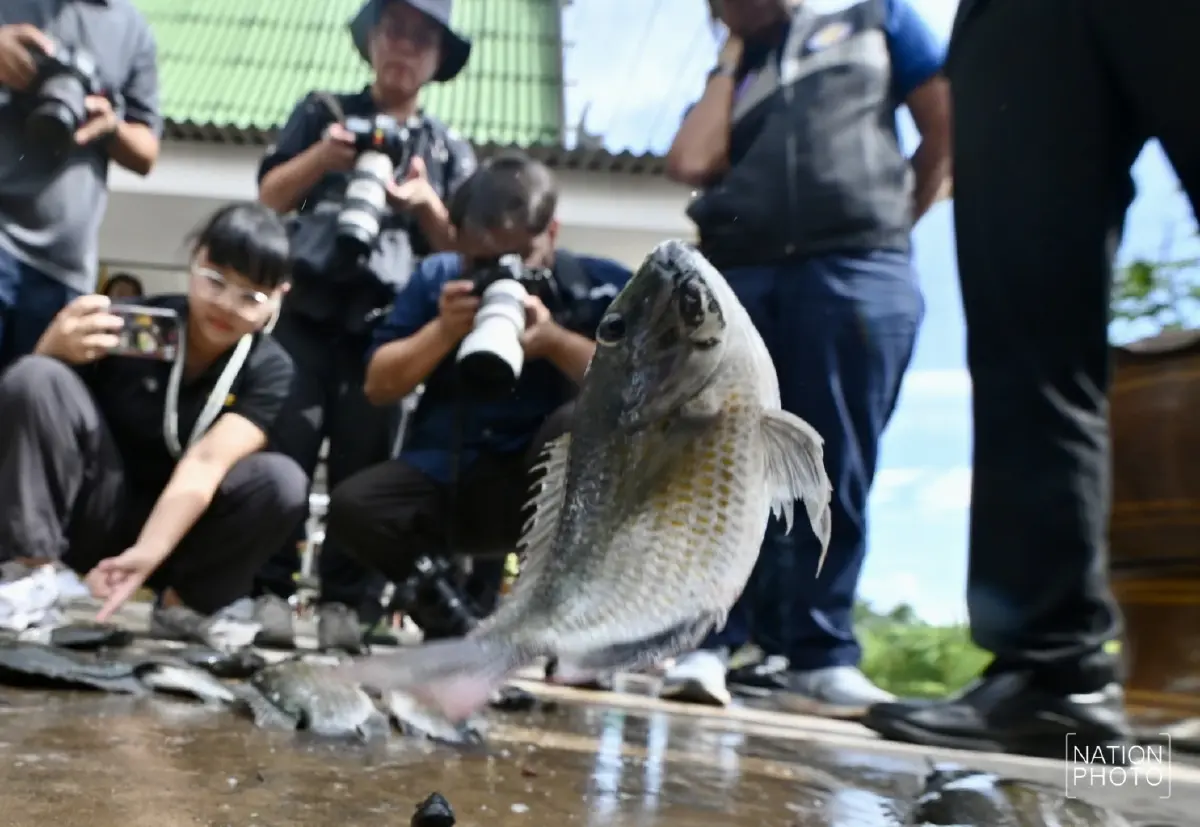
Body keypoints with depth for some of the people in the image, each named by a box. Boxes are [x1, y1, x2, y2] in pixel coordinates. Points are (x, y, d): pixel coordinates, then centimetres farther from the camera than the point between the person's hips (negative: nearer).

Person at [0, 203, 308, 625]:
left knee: (282, 480, -28)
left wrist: (146, 554, -40)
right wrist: (55, 349, -32)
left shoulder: (269, 370, -10)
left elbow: (205, 463, -24)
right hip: (94, 511, 1)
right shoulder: (132, 325, -11)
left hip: (177, 529, 0)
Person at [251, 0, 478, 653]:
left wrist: (426, 203, -7)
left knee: (363, 459, -5)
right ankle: (268, 589, -7)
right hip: (306, 307, 0)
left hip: (387, 321, 1)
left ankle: (346, 602, -1)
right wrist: (320, 157, -7)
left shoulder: (449, 150, 19)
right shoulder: (323, 112, 18)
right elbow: (269, 197, 11)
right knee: (285, 442, -12)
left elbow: (461, 249, 12)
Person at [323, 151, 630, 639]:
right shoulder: (437, 278, 5)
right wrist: (443, 330, -13)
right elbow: (378, 387, 2)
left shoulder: (599, 287, -3)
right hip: (443, 478, 2)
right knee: (351, 508, -24)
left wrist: (555, 340, -24)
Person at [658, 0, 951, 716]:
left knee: (836, 475, -3)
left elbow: (948, 129, 16)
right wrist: (733, 59, 17)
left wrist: (888, 220, 13)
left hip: (861, 274, -2)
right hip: (738, 279, 3)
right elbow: (691, 163, 5)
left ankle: (821, 657, 2)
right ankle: (707, 641, 0)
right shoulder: (734, 75, 26)